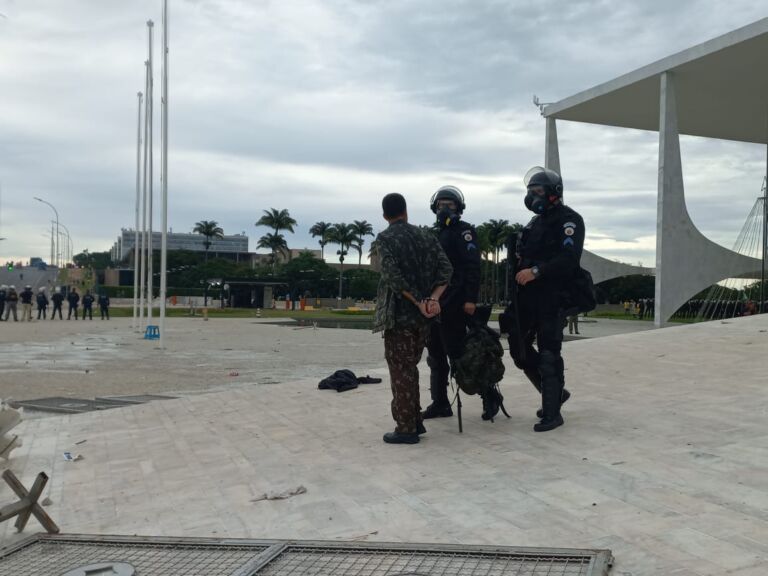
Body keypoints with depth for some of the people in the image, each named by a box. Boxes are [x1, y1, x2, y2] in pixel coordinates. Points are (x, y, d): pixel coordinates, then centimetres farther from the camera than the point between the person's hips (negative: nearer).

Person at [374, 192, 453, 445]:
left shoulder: (385, 238, -6)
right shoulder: (426, 235, 10)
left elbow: (393, 275, -18)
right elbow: (446, 268, 0)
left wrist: (419, 302, -13)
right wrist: (433, 298, -9)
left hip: (399, 315, -6)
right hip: (423, 317, 6)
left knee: (401, 371, 1)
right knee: (409, 368, 18)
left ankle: (406, 428, 3)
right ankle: (415, 421, 23)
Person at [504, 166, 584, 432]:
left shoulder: (569, 220, -6)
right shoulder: (536, 221, 22)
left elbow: (568, 258, -20)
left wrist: (536, 271, -26)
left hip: (551, 298, -9)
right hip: (526, 296, 9)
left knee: (548, 355, -6)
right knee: (519, 349, 10)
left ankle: (552, 413, 3)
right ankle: (555, 393, 27)